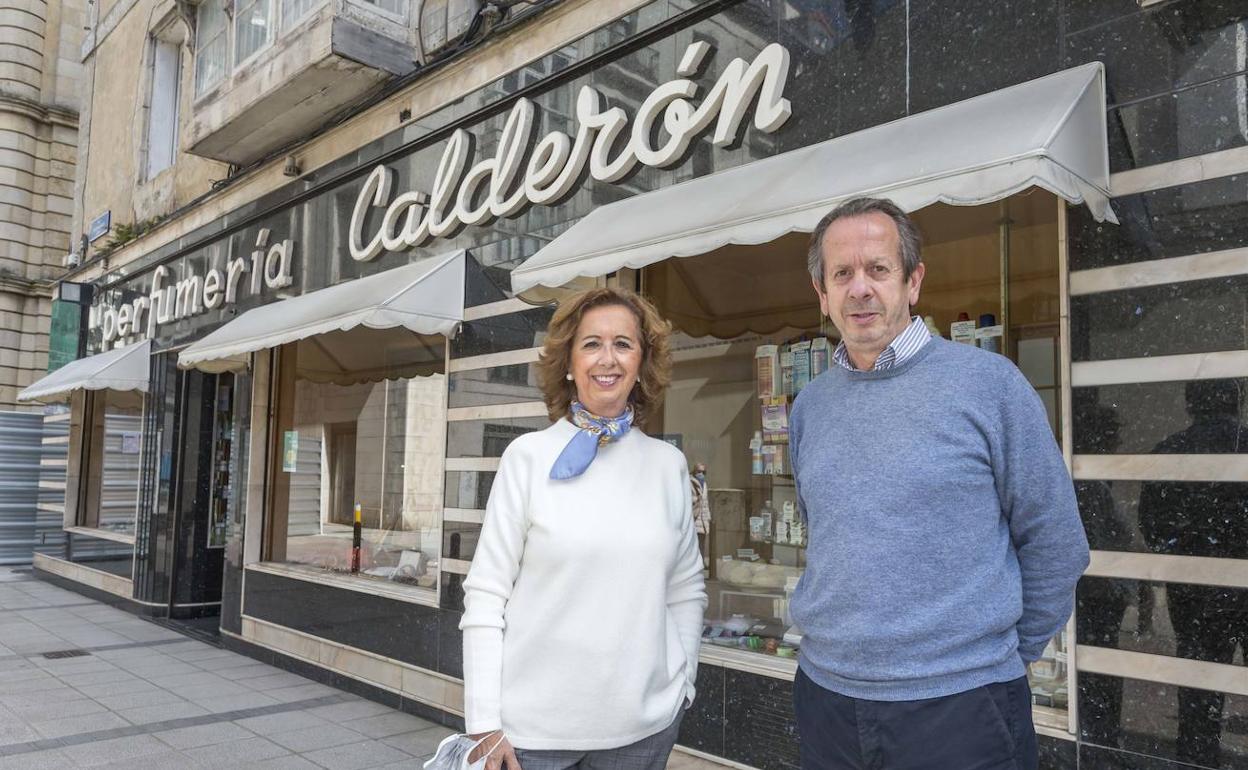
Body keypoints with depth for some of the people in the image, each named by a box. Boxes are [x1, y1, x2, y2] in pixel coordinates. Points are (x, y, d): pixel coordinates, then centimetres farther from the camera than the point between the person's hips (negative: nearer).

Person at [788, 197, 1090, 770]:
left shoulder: (988, 383, -9)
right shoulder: (808, 406, 4)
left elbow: (1055, 545, -3)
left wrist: (1004, 654, 3)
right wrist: (838, 636, 14)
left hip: (960, 703, -4)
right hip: (826, 695, 4)